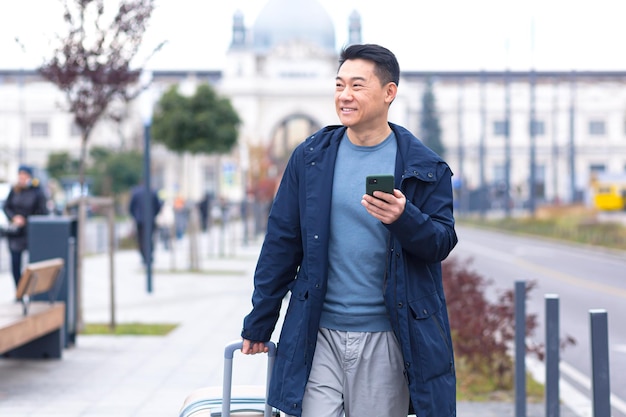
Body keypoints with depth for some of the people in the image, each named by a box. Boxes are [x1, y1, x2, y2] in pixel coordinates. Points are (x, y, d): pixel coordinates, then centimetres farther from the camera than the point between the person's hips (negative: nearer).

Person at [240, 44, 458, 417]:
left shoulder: (424, 168, 1)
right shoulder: (310, 158, 5)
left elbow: (443, 242, -2)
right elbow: (282, 242, 8)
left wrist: (404, 219, -24)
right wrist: (259, 324, 9)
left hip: (386, 339, -1)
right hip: (319, 335, 1)